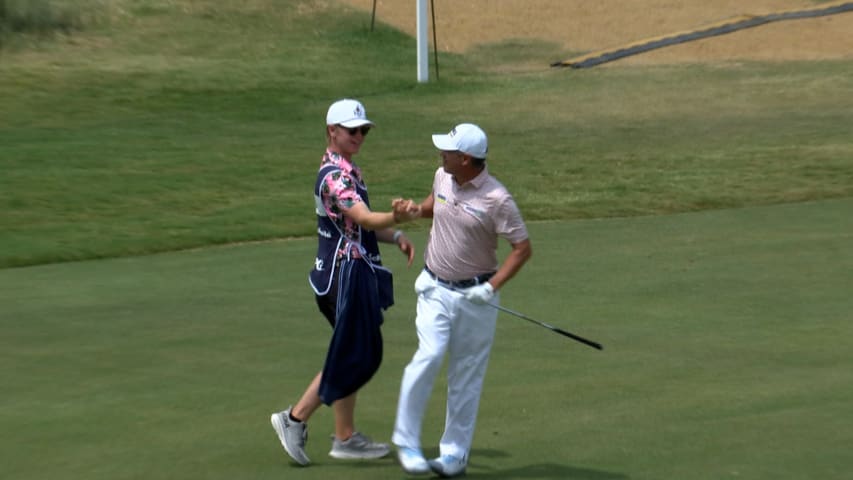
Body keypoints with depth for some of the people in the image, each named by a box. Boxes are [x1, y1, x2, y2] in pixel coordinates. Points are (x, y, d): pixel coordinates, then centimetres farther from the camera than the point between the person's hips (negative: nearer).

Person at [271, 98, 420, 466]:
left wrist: (395, 236, 3)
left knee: (359, 355, 13)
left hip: (356, 272, 10)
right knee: (354, 356, -1)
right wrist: (398, 216, -52)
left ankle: (295, 419, 18)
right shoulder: (334, 174, -18)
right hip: (346, 272, -10)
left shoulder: (347, 170, 14)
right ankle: (345, 438, 9)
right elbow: (364, 218, -33)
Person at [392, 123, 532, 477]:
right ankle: (405, 440, -3)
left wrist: (492, 287, -19)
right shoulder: (442, 178, 0)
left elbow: (522, 248, -13)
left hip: (475, 295, -3)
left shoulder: (497, 199, -18)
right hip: (435, 288, 3)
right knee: (429, 357, -14)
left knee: (467, 376, 5)